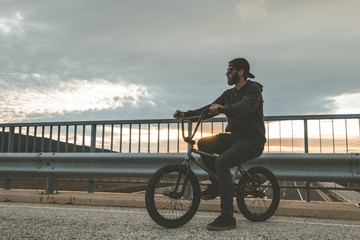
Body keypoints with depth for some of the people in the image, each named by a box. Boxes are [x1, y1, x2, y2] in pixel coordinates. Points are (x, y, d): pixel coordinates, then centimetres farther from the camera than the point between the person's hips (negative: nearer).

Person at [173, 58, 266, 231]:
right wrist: (186, 114, -2)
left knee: (221, 162, -30)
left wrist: (222, 108, -45)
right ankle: (216, 185, 6)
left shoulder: (253, 89, -7)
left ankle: (227, 218, -26)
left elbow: (245, 107, -28)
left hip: (252, 140, -8)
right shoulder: (229, 94, 16)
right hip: (234, 137, 8)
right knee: (203, 144, -9)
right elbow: (209, 110, 10)